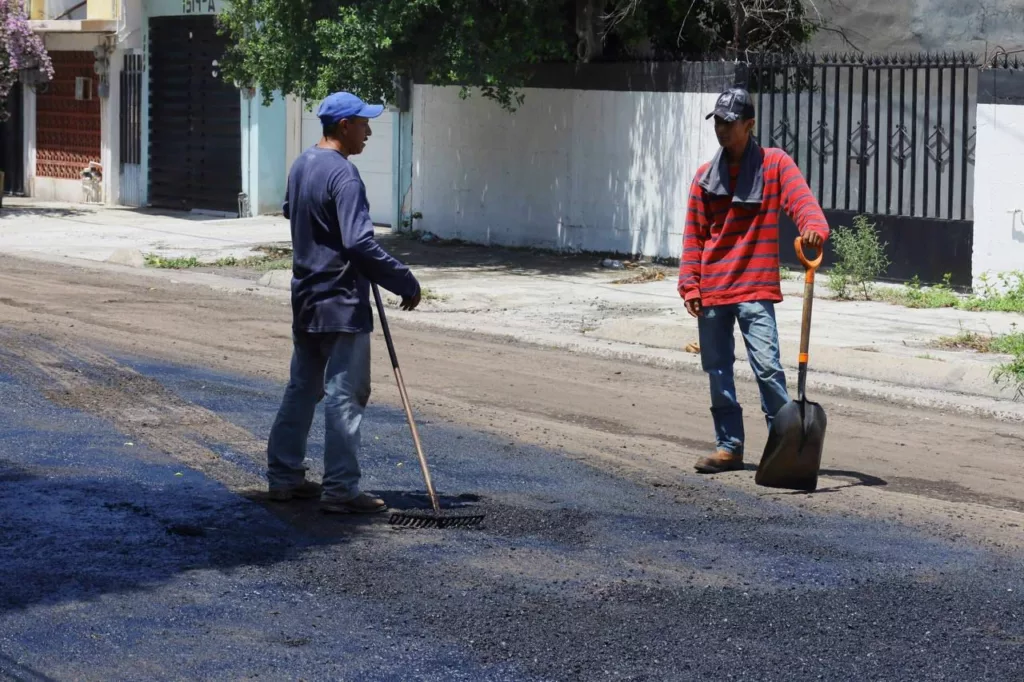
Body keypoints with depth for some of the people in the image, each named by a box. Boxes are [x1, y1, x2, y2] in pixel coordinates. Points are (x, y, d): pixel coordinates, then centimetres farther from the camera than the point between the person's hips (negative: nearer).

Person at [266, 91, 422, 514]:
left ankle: (283, 476, 21)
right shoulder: (343, 174, -20)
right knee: (345, 396, -4)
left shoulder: (300, 167, 9)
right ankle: (341, 490, -2)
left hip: (306, 300, 9)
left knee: (303, 388, 17)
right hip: (342, 304, -9)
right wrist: (405, 282, -20)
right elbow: (360, 244, -26)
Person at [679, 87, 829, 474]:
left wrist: (814, 227, -38)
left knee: (766, 365, -15)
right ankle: (729, 447, 18)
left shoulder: (774, 164, 0)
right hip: (712, 292, 5)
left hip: (754, 288, -5)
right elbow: (694, 236, 12)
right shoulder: (705, 176, 10)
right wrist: (690, 285, 3)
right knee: (717, 370, 9)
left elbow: (801, 199, -16)